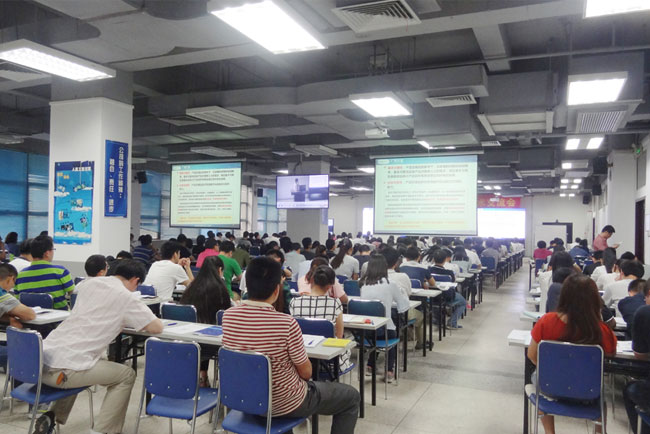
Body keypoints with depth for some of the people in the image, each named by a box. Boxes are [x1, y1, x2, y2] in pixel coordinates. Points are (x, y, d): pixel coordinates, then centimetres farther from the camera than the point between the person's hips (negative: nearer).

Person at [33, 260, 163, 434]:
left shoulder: (92, 283, 14)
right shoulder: (126, 297, -6)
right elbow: (157, 328, -3)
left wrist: (122, 321, 30)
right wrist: (139, 321, 17)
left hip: (42, 361, 8)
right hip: (64, 370, -8)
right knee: (126, 375, 11)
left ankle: (51, 417, 26)